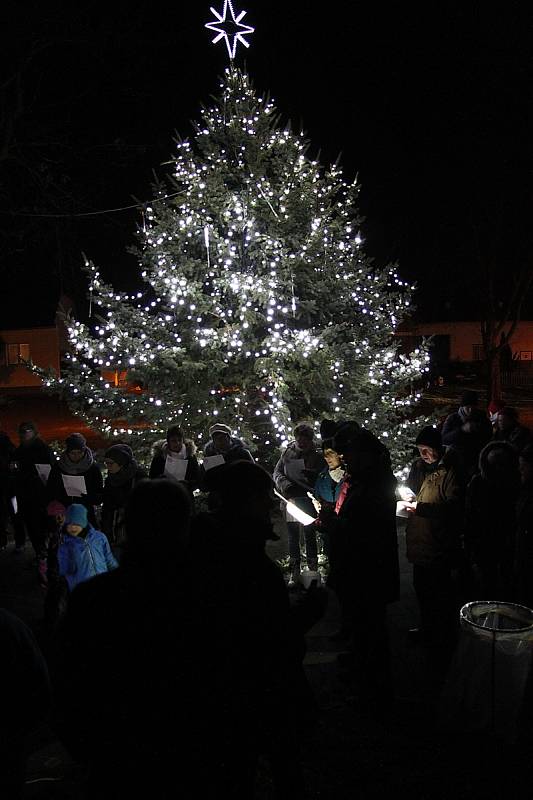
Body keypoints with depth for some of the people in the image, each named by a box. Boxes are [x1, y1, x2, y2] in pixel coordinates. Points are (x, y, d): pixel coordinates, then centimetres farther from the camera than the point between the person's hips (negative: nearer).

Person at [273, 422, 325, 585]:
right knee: (292, 537, 9)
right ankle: (294, 573, 18)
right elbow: (277, 472, 7)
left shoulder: (318, 456, -5)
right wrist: (285, 485, -12)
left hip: (309, 502, -3)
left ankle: (313, 570, 16)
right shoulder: (287, 451, 4)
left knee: (310, 536, 5)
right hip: (290, 501, 3)